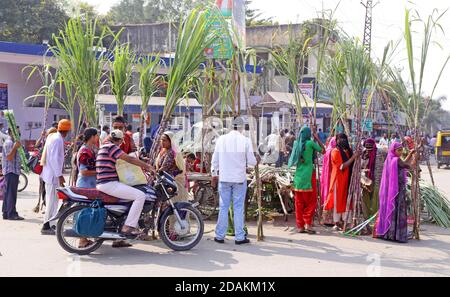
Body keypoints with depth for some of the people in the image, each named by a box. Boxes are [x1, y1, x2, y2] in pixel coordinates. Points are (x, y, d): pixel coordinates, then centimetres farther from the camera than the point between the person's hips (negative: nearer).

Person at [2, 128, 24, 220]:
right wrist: (15, 147, -25)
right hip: (11, 171, -10)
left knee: (8, 193, 12)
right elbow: (9, 157, -22)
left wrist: (18, 146, 14)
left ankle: (6, 213, 17)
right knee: (11, 193, -9)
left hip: (14, 170, 10)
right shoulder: (9, 143, -13)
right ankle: (12, 214, -8)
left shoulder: (12, 142, 18)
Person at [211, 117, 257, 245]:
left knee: (223, 207, 8)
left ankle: (220, 235, 12)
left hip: (224, 178, 2)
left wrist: (214, 174, 19)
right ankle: (239, 237, 7)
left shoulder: (221, 139, -1)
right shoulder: (245, 141, -7)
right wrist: (254, 161, 18)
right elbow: (252, 161, -5)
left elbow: (215, 159, 5)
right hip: (240, 178, -2)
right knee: (238, 207, 4)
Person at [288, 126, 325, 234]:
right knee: (311, 201, 3)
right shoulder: (310, 143, -8)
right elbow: (323, 150, 2)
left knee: (299, 202, 8)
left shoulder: (296, 143, 6)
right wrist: (317, 139, 10)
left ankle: (300, 226, 11)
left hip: (298, 176, 5)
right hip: (308, 175, -5)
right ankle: (308, 224, -3)